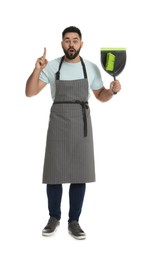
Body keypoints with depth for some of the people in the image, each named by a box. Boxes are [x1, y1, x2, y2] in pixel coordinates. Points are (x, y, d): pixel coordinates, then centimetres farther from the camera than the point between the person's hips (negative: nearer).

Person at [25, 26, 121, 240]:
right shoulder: (51, 66, -1)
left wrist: (112, 90, -7)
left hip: (81, 125, 1)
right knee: (54, 173, 2)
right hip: (58, 125, -1)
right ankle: (54, 218, 20)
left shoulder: (91, 68, 4)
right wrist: (37, 70, -20)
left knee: (80, 174, 2)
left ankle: (74, 221, 13)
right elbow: (30, 92, -5)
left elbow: (101, 96, 14)